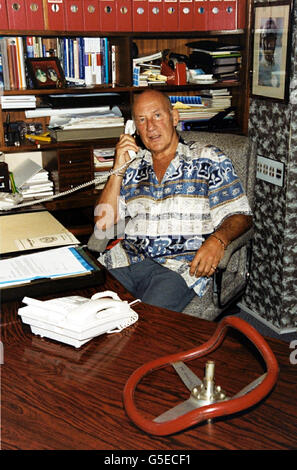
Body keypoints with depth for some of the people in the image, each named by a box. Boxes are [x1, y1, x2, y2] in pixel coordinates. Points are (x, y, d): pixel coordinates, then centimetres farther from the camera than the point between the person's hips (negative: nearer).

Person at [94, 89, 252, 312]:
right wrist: (119, 168, 4)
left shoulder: (209, 159, 9)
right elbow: (103, 223, 12)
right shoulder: (133, 166, 19)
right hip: (125, 259, 4)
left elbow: (240, 214, 2)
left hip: (179, 266, -3)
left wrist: (217, 240, -20)